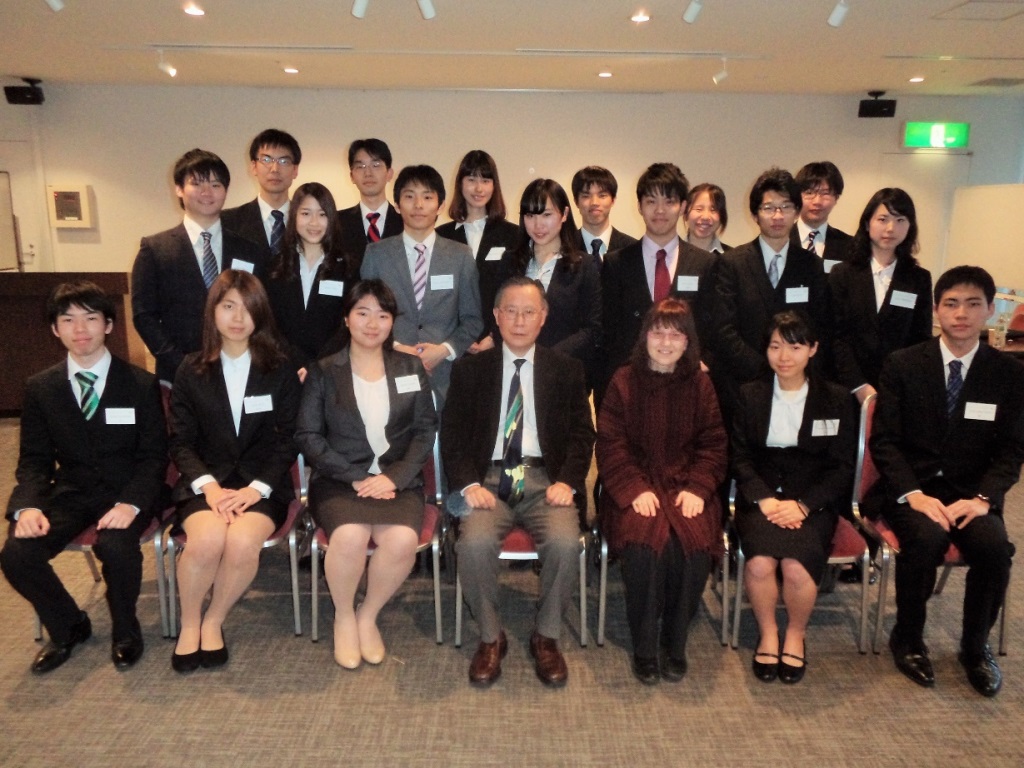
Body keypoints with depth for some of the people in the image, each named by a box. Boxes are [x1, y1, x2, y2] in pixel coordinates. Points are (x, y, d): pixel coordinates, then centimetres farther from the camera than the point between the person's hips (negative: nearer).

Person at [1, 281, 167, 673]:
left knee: (116, 546, -33)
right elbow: (34, 460, 6)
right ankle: (68, 626, 9)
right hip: (70, 492, 3)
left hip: (126, 492, -3)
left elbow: (153, 456, -5)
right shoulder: (40, 387, 5)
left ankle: (125, 630, -1)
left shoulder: (141, 384, -3)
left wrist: (130, 503, -23)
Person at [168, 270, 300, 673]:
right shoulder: (192, 371, 7)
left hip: (262, 484, 0)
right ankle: (189, 624, -2)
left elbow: (287, 440, 1)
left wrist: (257, 488, -14)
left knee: (242, 543, -30)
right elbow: (180, 441, 4)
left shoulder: (280, 370, 4)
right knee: (207, 539, -30)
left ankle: (214, 621, -1)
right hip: (205, 482, 1)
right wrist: (207, 485, -14)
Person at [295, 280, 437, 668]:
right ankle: (343, 617, 0)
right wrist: (355, 477, -12)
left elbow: (425, 429, 5)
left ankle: (368, 616, 1)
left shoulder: (411, 368, 11)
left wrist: (394, 476, -10)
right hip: (340, 480, -1)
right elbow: (308, 435, 0)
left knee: (403, 540, -29)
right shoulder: (323, 372, 7)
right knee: (350, 537, -32)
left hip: (397, 479, 1)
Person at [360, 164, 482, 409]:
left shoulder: (461, 256, 6)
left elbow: (473, 319, 7)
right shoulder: (376, 253, 6)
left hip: (443, 378, 0)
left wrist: (445, 349, -8)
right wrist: (394, 347, -9)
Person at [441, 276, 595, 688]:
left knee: (565, 542, -29)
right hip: (489, 479, 0)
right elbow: (452, 434, 5)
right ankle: (490, 638, -2)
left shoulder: (566, 370, 13)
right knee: (474, 543, -29)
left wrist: (567, 482, -10)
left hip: (544, 479, 0)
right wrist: (468, 484, -12)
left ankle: (546, 637, -1)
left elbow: (582, 435, 8)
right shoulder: (470, 369, 12)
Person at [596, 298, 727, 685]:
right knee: (645, 543, -30)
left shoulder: (699, 384, 9)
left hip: (685, 484, 2)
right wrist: (635, 489, -15)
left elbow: (712, 444, 8)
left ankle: (675, 642, -5)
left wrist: (697, 488, -9)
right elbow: (611, 445, -2)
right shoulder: (623, 381, 3)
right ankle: (643, 648, -9)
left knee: (696, 542, -27)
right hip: (636, 486, -2)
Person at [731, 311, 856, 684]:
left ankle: (796, 634, 4)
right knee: (760, 562, -28)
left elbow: (842, 467, 2)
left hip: (813, 501, 0)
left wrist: (802, 505, -13)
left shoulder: (837, 399, 6)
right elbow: (740, 457, 4)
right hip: (761, 497, 1)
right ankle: (767, 634, 0)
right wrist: (764, 499, -13)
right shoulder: (750, 395, 9)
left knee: (798, 566, -28)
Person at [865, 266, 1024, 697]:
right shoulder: (902, 365, 0)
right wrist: (913, 494, -18)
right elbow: (884, 441, -3)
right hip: (910, 488, -1)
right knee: (926, 538, -31)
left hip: (970, 492, 2)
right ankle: (907, 640, -5)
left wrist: (982, 498, -15)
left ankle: (975, 646, 1)